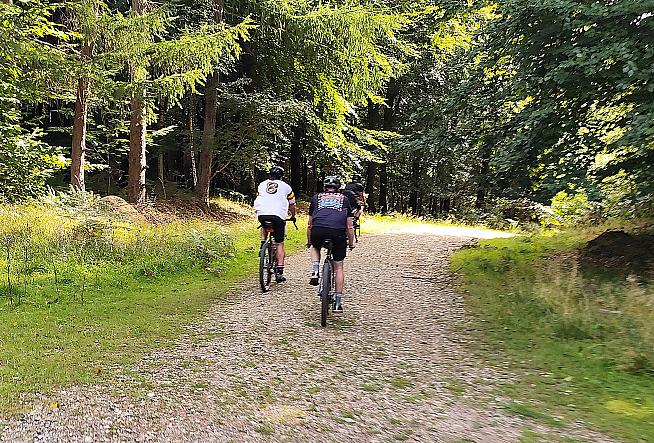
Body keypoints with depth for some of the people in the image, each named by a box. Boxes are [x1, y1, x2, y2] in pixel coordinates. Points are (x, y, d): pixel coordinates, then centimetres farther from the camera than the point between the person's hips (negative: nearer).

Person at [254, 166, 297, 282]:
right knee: (280, 244, 7)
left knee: (264, 226, 38)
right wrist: (293, 217, 42)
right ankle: (279, 272, 1)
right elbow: (292, 205, 25)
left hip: (261, 214, 2)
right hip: (278, 216, -2)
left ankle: (263, 244, 18)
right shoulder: (285, 186, 17)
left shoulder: (262, 184, 23)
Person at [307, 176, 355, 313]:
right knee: (338, 267, 15)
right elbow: (349, 227, 22)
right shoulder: (344, 199, 25)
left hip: (318, 231, 0)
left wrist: (309, 242, 39)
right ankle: (338, 302, 16)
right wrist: (351, 243, 34)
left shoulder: (316, 197, 26)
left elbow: (310, 225, 27)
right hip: (338, 233, 0)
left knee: (315, 248, 36)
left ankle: (315, 272, 11)